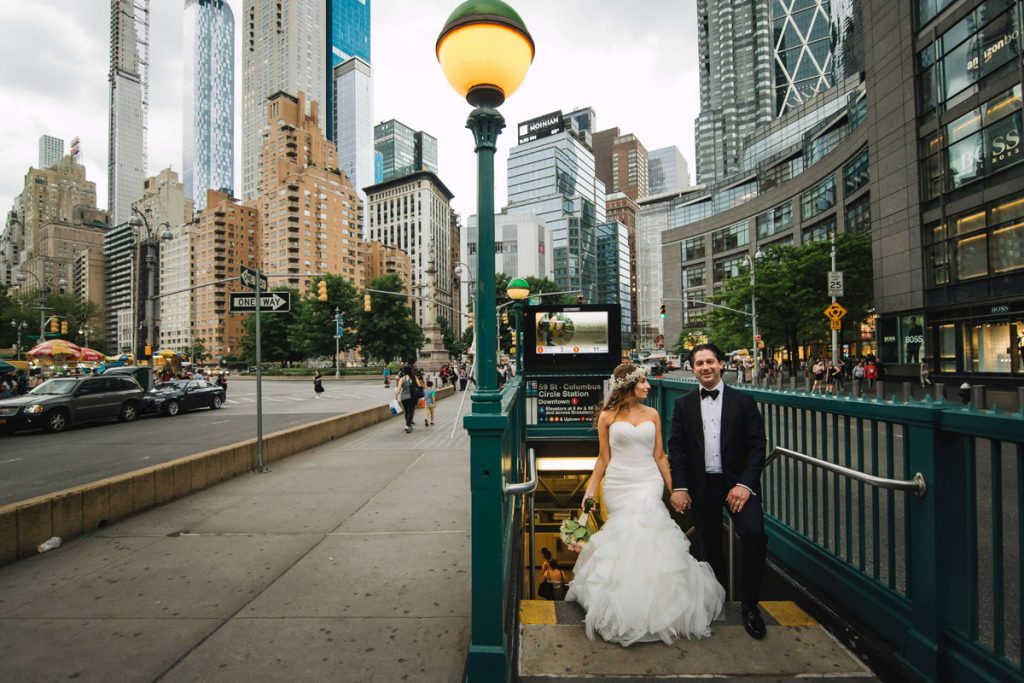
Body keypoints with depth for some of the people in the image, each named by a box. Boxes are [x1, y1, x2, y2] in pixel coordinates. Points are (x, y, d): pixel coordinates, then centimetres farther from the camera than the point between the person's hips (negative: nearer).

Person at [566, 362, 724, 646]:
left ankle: (646, 609, 3)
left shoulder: (652, 414, 7)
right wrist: (590, 491, 2)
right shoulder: (607, 416, 1)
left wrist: (673, 489, 8)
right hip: (618, 484, -1)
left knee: (641, 532, -14)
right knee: (626, 535, -1)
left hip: (648, 482, 1)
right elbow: (603, 458, 5)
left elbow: (659, 456, 11)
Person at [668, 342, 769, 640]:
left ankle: (749, 604, 3)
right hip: (701, 486, 1)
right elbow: (676, 448, 1)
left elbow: (757, 445, -4)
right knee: (709, 546, 10)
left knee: (754, 533, -19)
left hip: (738, 482, -1)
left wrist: (745, 484, -14)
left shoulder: (743, 401, 0)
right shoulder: (683, 404, 3)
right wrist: (679, 487, -6)